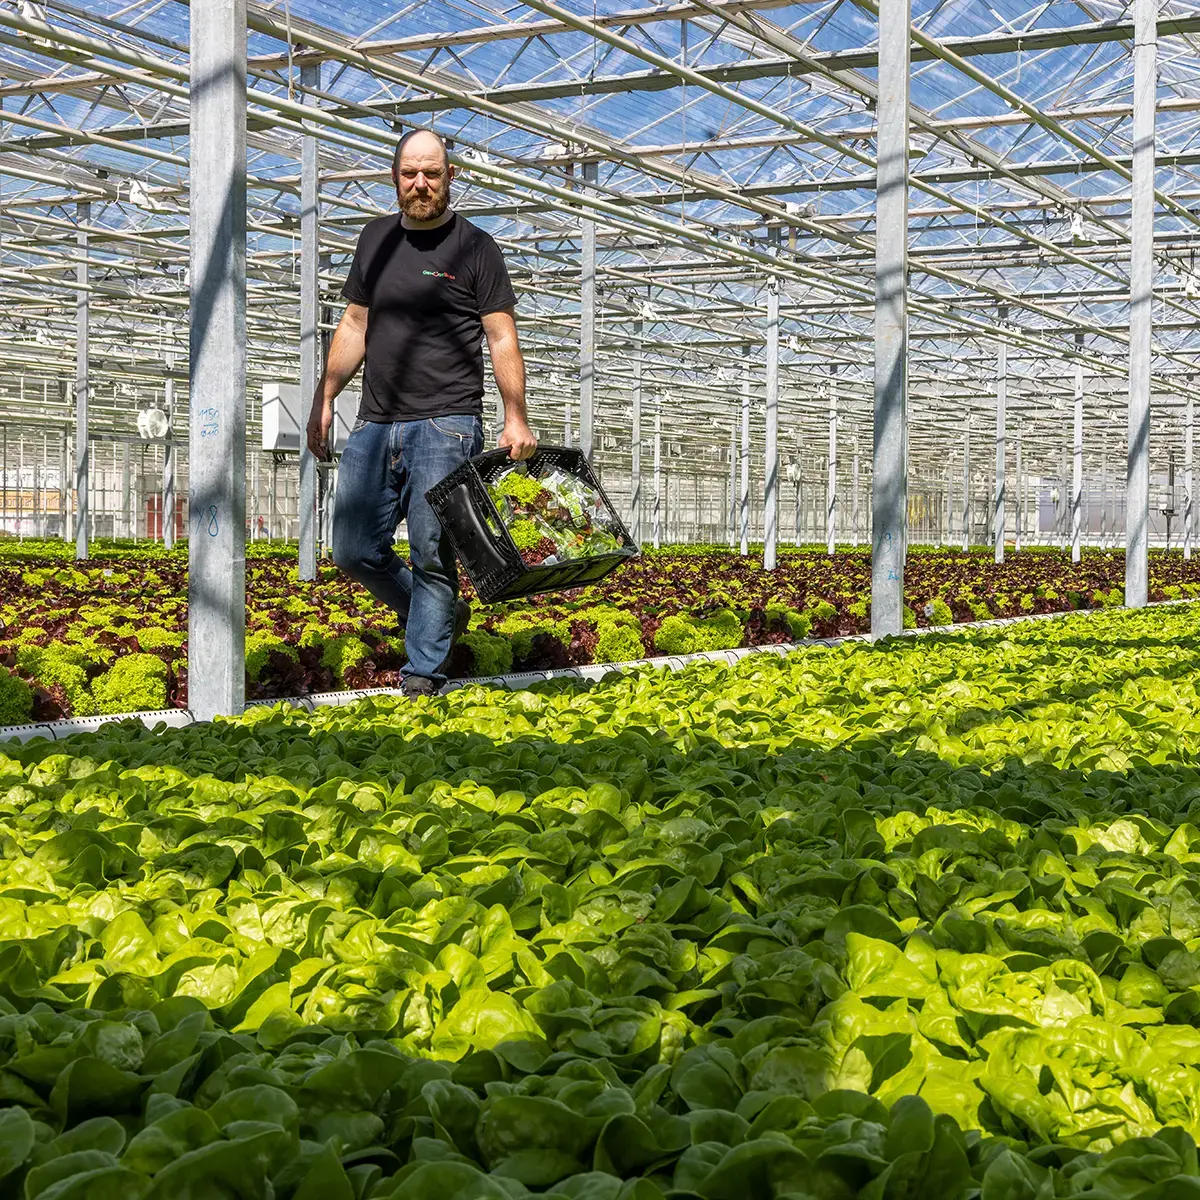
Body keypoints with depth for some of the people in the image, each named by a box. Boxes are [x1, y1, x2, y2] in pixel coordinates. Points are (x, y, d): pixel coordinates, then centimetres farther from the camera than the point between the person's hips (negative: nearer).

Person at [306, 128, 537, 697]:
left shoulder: (474, 247, 1)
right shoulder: (376, 237, 15)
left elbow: (502, 337, -2)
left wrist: (516, 419, -12)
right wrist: (324, 399, 14)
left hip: (445, 425, -5)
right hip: (374, 424, 6)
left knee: (432, 555, -7)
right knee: (354, 552, 4)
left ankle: (423, 674, 1)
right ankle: (438, 615, 25)